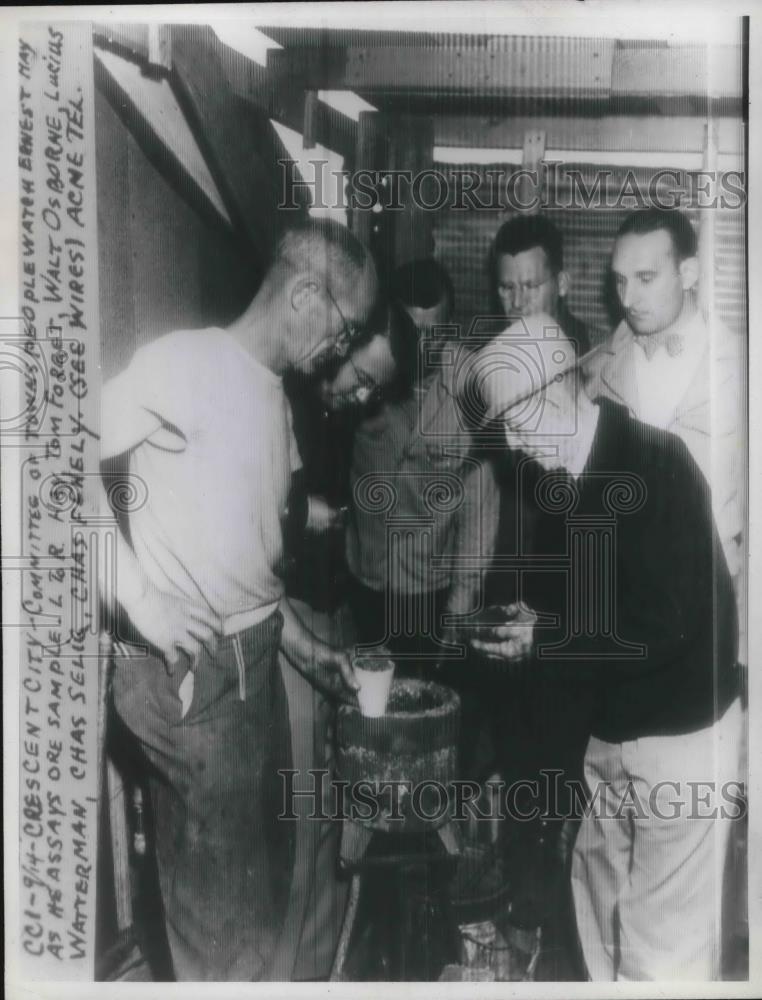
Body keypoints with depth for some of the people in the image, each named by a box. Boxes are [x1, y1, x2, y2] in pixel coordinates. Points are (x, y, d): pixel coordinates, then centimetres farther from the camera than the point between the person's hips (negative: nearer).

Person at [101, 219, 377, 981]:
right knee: (220, 874, 8)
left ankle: (254, 974, 42)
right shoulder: (183, 361, -13)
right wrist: (139, 599, -21)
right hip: (185, 670, -8)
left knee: (264, 852, 21)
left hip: (251, 658, 8)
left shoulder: (274, 391, 13)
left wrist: (297, 641, 16)